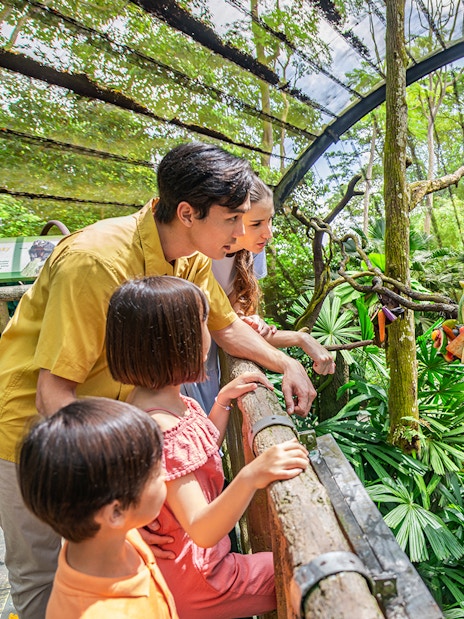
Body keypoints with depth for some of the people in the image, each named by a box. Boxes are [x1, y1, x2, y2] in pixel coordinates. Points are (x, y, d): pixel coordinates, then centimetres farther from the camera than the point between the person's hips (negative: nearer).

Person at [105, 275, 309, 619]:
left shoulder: (167, 399, -3)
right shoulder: (162, 432, -34)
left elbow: (202, 453, 10)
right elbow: (202, 531, -35)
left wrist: (223, 401, 0)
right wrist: (251, 477, -50)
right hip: (193, 580, -9)